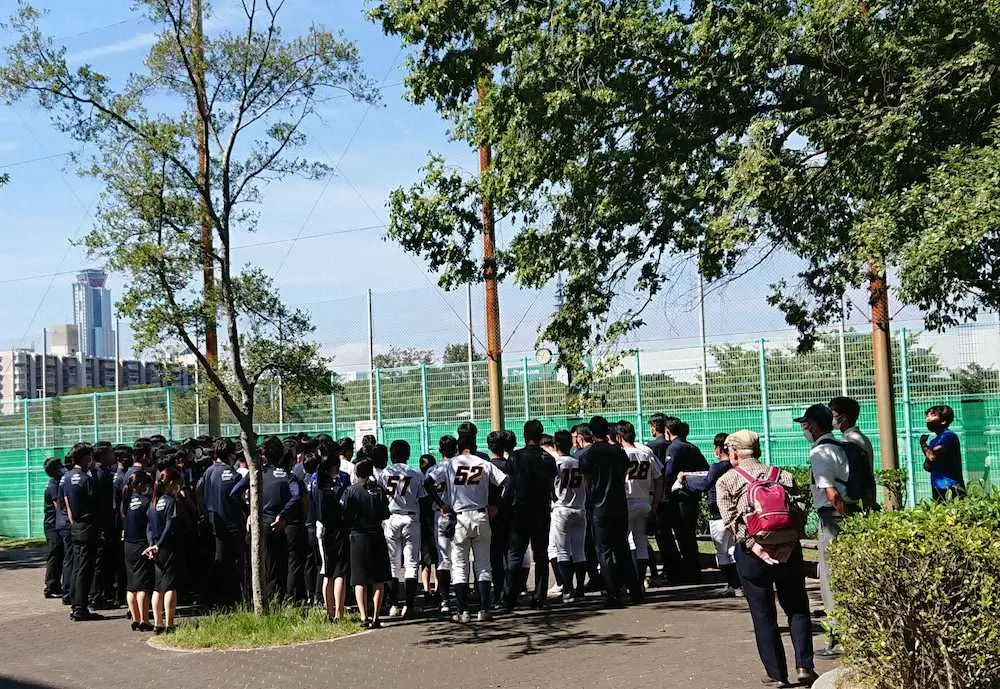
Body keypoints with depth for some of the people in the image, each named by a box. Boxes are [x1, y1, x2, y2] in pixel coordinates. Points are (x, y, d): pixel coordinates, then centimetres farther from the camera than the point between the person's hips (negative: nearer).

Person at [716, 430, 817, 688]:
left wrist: (753, 545, -13)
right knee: (797, 610, 15)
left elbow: (732, 519, -8)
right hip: (788, 547, 2)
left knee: (763, 616, 8)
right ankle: (805, 666, 5)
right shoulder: (781, 475, 13)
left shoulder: (726, 481, 5)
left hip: (751, 551, -2)